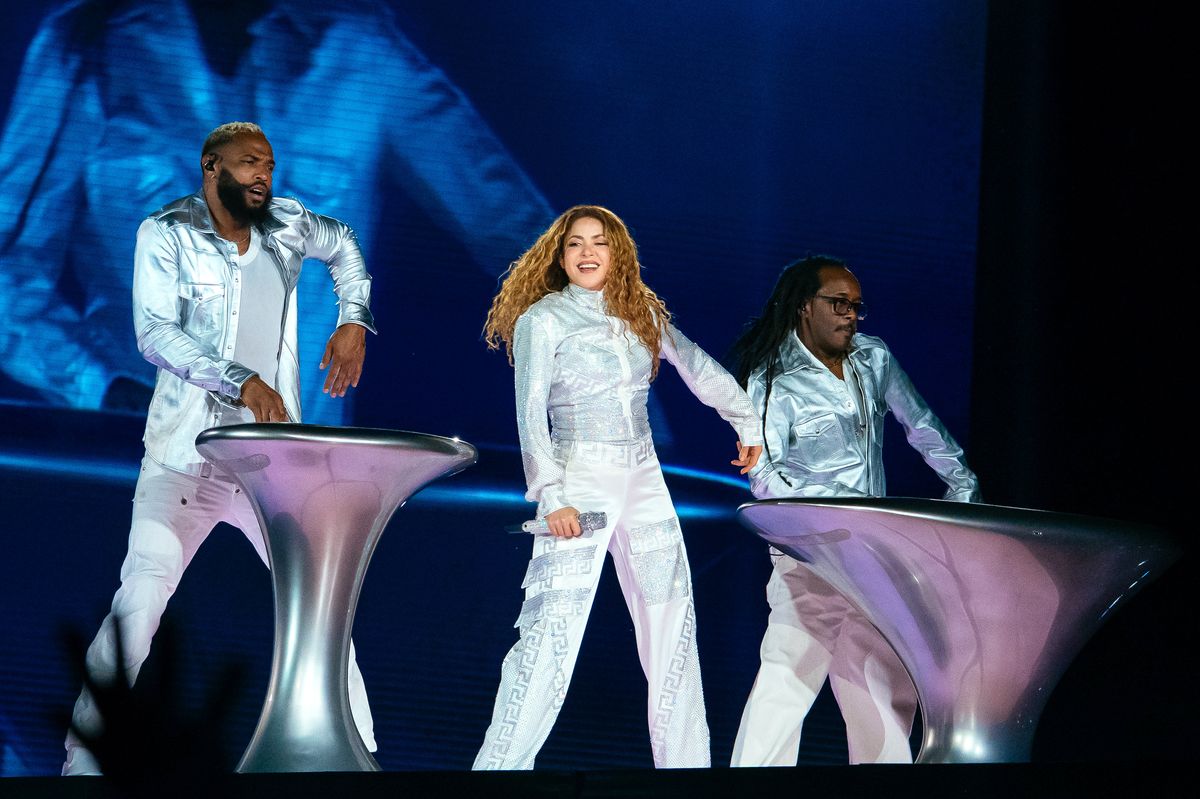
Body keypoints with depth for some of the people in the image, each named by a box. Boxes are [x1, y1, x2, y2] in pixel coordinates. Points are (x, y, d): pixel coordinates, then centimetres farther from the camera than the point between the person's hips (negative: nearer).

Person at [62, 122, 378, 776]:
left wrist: (353, 321, 17)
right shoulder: (166, 234, -3)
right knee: (141, 595, -17)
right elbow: (156, 334, -15)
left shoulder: (287, 227, 9)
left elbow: (344, 247, 32)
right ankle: (85, 758, -13)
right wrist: (242, 382, -25)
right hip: (186, 455, -4)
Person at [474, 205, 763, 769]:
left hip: (644, 481, 6)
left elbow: (700, 369, 24)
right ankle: (502, 764, -12)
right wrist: (552, 496, -22)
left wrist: (747, 422, 28)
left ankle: (686, 763, 16)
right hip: (580, 481, -6)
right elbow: (530, 414, -12)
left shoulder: (642, 314, 11)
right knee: (552, 632, -14)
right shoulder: (542, 319, -5)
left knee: (672, 622, 8)